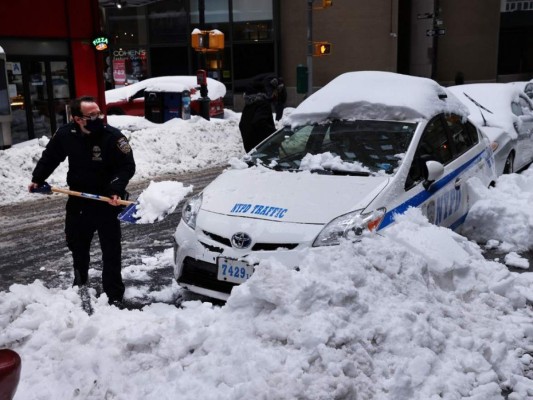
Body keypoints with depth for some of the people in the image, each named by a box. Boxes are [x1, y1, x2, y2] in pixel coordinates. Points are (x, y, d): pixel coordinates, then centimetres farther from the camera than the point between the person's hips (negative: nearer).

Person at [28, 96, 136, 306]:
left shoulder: (113, 136, -22)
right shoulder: (65, 134, -11)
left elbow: (127, 166, -18)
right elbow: (50, 157, 7)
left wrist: (116, 189, -30)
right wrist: (37, 178, 1)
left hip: (106, 202, -4)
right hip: (78, 199, 5)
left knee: (111, 249, -2)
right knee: (76, 242, 22)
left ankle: (114, 294, 9)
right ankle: (80, 280, 48)